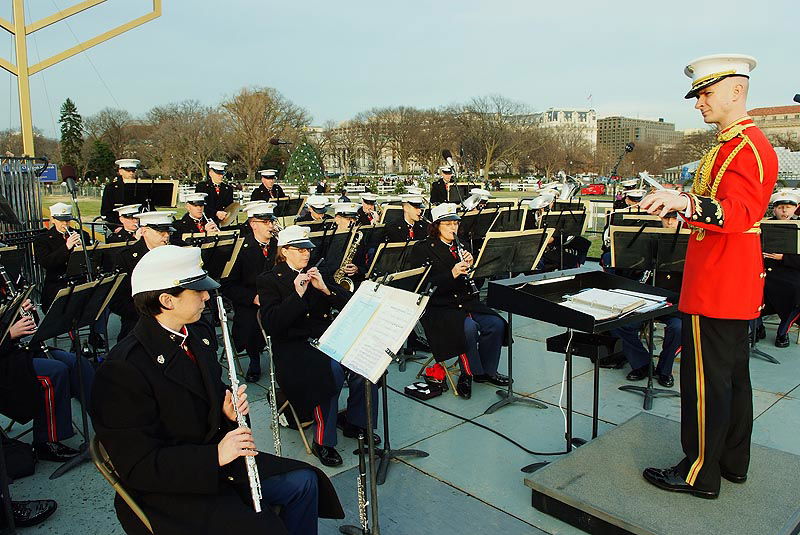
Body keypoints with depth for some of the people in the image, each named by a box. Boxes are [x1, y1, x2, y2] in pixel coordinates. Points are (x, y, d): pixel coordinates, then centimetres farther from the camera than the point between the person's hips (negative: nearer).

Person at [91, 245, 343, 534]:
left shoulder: (199, 334, 3)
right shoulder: (124, 370, -23)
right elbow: (138, 467, -22)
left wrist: (228, 410, -5)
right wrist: (216, 455, -28)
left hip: (216, 454, 8)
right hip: (166, 493, -8)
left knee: (303, 481, 1)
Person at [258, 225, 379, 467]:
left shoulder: (317, 273, 17)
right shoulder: (269, 280, 3)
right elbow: (270, 325, -11)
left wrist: (325, 288, -8)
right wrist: (297, 294, -18)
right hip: (293, 345, -5)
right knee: (331, 369, -34)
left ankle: (355, 422, -3)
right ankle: (322, 441, -18)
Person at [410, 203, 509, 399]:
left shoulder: (460, 245, 14)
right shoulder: (422, 249, -4)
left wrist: (470, 264, -9)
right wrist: (452, 274, -26)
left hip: (467, 302, 6)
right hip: (438, 307, -6)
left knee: (496, 324, -14)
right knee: (469, 327, -31)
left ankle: (487, 370, 6)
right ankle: (467, 373, -7)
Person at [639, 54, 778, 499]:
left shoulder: (744, 147, -16)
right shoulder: (744, 143, 17)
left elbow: (740, 212, -30)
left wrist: (689, 203, -46)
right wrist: (683, 205, 21)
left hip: (716, 287, -11)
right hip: (736, 286, 11)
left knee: (706, 379, -2)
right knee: (734, 373, 17)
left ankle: (701, 473, 10)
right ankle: (734, 462, 30)